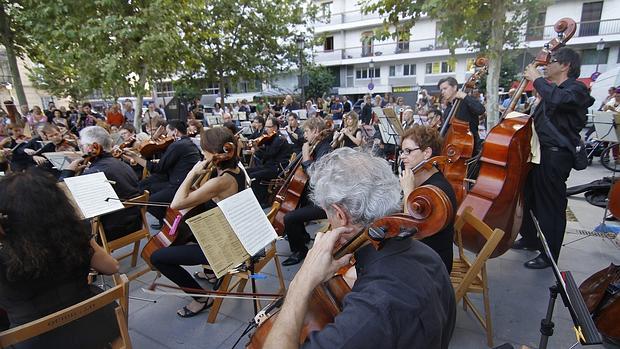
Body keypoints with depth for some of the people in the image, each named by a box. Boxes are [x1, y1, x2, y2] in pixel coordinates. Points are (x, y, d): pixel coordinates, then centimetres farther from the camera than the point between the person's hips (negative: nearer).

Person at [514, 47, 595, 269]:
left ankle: (549, 255, 9)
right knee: (530, 198, 17)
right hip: (539, 151, 9)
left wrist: (537, 79, -18)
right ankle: (530, 240, 34)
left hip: (556, 155, -9)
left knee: (551, 206, -2)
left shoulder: (576, 89, -7)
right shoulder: (553, 90, 19)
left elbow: (557, 100, -30)